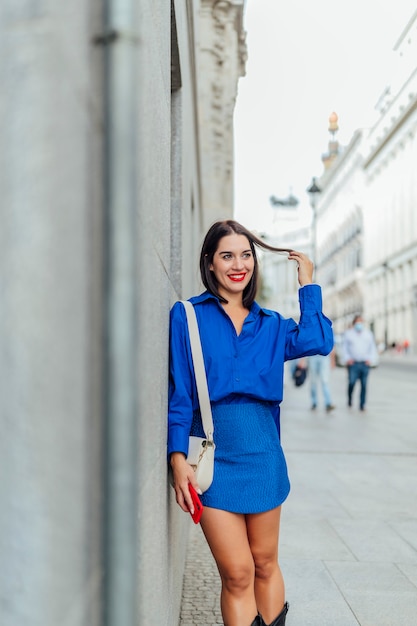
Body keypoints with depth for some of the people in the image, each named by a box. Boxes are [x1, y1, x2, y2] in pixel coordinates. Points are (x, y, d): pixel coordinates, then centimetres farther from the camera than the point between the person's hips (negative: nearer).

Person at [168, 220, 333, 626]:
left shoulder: (269, 325, 12)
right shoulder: (187, 315, 2)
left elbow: (318, 340, -7)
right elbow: (178, 393, -3)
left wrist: (307, 284, 2)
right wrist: (178, 458, -12)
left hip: (262, 455, 3)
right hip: (214, 456, -3)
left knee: (266, 565, 13)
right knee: (237, 574, -2)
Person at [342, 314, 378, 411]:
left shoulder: (368, 333, 12)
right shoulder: (348, 333, 8)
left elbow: (373, 348, 14)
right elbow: (345, 347, 11)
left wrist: (370, 359, 1)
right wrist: (347, 358, -3)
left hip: (365, 363, 2)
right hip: (353, 363, -1)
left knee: (364, 384, -3)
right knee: (351, 383, -11)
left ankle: (362, 405, 3)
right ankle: (349, 399, 15)